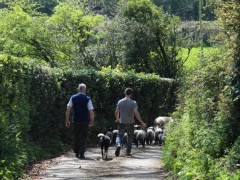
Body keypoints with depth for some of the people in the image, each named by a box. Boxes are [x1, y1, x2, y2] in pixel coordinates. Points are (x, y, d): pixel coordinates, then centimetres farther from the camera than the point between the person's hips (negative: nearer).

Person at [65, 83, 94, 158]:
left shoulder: (73, 98, 0)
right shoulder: (87, 99, -8)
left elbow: (68, 109, -4)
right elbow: (91, 111, -10)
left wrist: (67, 120, 1)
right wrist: (92, 120, 3)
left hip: (76, 120, 2)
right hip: (85, 121, -2)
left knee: (76, 137, 16)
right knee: (83, 137, 4)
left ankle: (77, 153, 23)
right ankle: (81, 154, -2)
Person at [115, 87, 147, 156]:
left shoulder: (120, 102, -3)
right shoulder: (133, 102, -11)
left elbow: (116, 112, 3)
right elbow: (136, 113, -17)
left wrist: (117, 119, 24)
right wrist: (142, 123, -12)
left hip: (122, 123, 1)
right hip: (130, 123, -1)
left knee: (119, 135, 10)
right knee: (130, 137, 14)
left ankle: (118, 144, -20)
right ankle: (128, 151, 14)